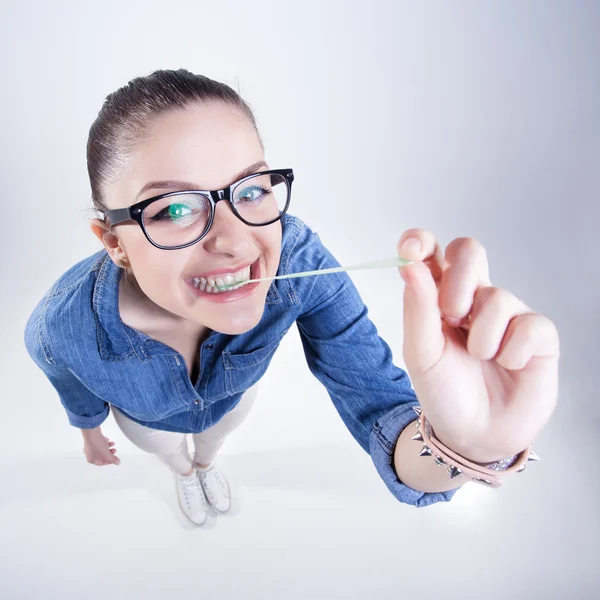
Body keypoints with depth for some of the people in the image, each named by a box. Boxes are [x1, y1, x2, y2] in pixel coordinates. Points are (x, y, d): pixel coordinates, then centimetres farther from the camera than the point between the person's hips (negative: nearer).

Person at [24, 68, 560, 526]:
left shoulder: (297, 260, -42)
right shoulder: (61, 330, -42)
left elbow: (377, 405, -43)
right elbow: (78, 395, -15)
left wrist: (465, 444, -66)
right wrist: (91, 434, 7)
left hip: (235, 394, 1)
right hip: (151, 419, -1)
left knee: (216, 436, 37)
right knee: (170, 451, 35)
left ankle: (206, 462, 75)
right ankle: (184, 473, 74)